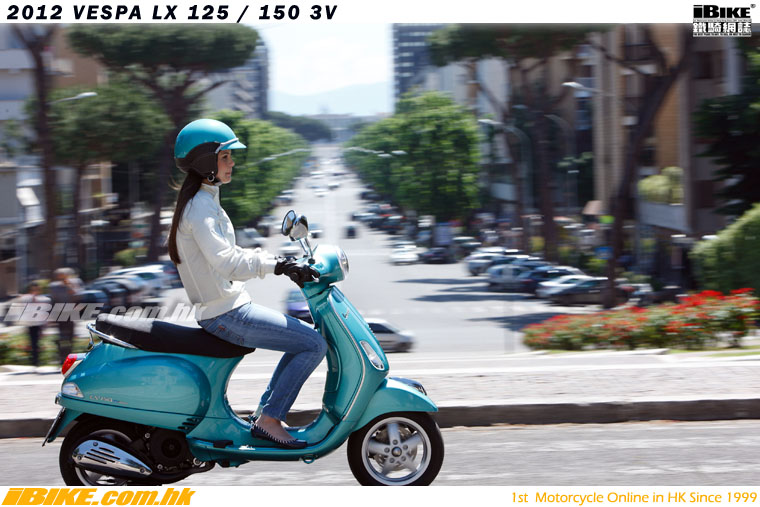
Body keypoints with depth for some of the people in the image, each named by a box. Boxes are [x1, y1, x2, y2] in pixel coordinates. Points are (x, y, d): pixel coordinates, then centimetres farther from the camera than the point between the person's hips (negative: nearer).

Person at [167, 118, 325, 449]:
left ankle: (266, 412, 15)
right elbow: (225, 263, -28)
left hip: (228, 307, 10)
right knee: (314, 345, -12)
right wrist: (276, 266, -32)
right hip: (226, 314, -10)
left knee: (303, 339, 19)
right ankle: (268, 419, -7)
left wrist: (282, 264, 14)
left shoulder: (203, 201, 16)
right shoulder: (200, 207, -16)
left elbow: (229, 256, 22)